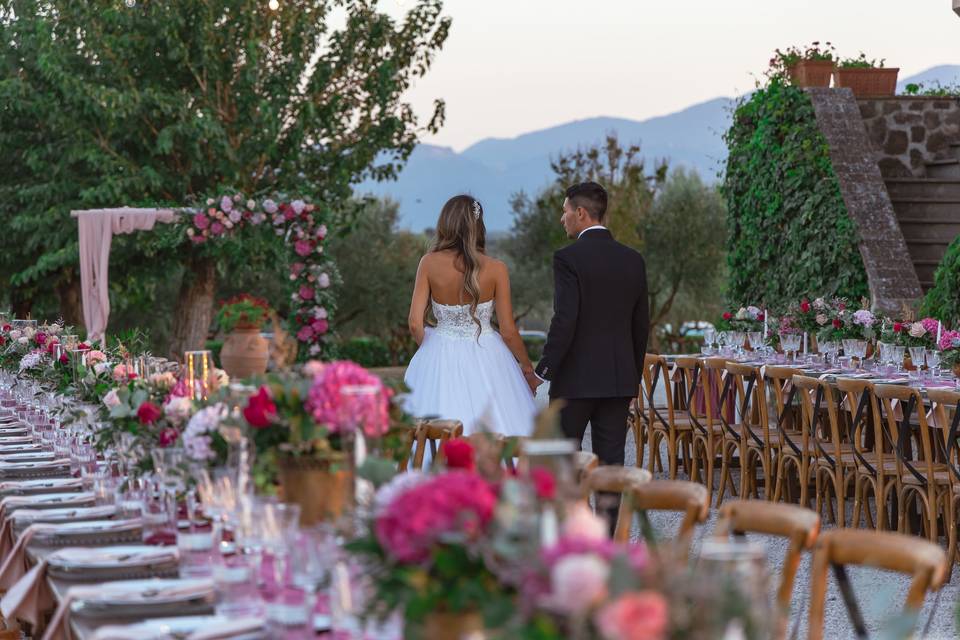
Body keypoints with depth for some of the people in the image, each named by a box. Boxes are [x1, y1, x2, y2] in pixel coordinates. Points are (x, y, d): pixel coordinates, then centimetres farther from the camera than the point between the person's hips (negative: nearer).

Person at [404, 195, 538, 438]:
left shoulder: (429, 263, -5)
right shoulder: (496, 269, -8)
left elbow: (415, 324, -6)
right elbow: (508, 331, -4)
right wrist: (528, 369, 11)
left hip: (441, 361, 1)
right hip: (485, 360, -1)